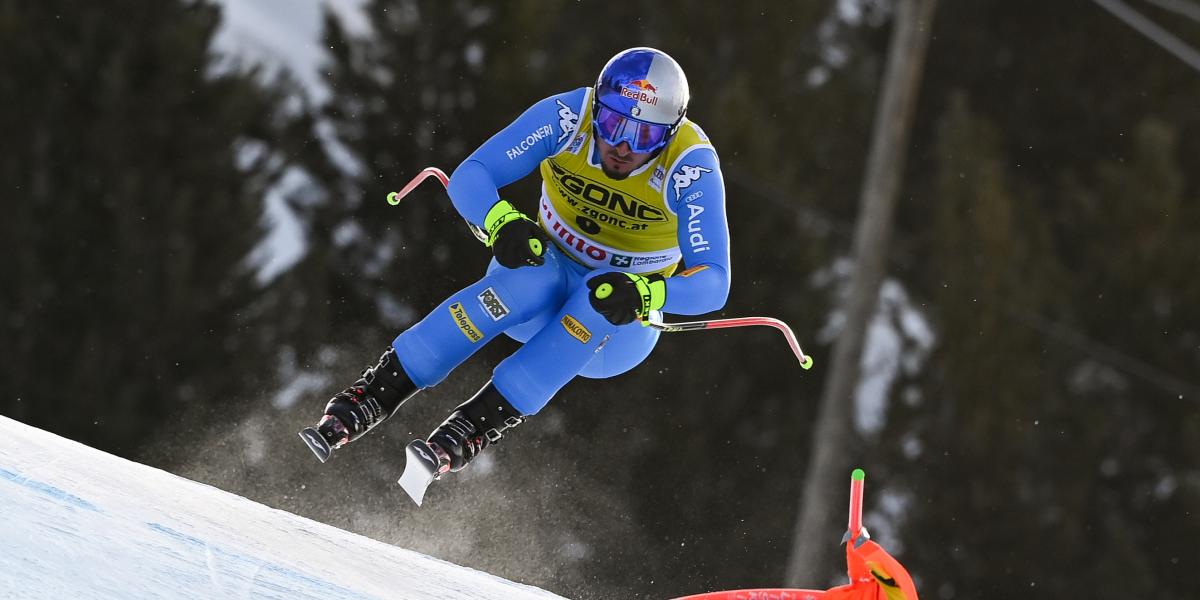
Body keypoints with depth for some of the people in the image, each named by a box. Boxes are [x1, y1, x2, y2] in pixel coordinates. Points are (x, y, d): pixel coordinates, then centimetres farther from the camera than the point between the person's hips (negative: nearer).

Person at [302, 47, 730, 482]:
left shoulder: (691, 169, -24)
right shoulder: (566, 118, -19)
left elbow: (712, 283, -27)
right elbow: (468, 177, -19)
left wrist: (646, 294, -47)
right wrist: (502, 222, -40)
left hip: (617, 326, -1)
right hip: (549, 270, 1)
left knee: (602, 293, -37)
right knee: (532, 277, -36)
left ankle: (479, 423, -37)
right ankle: (372, 395, -36)